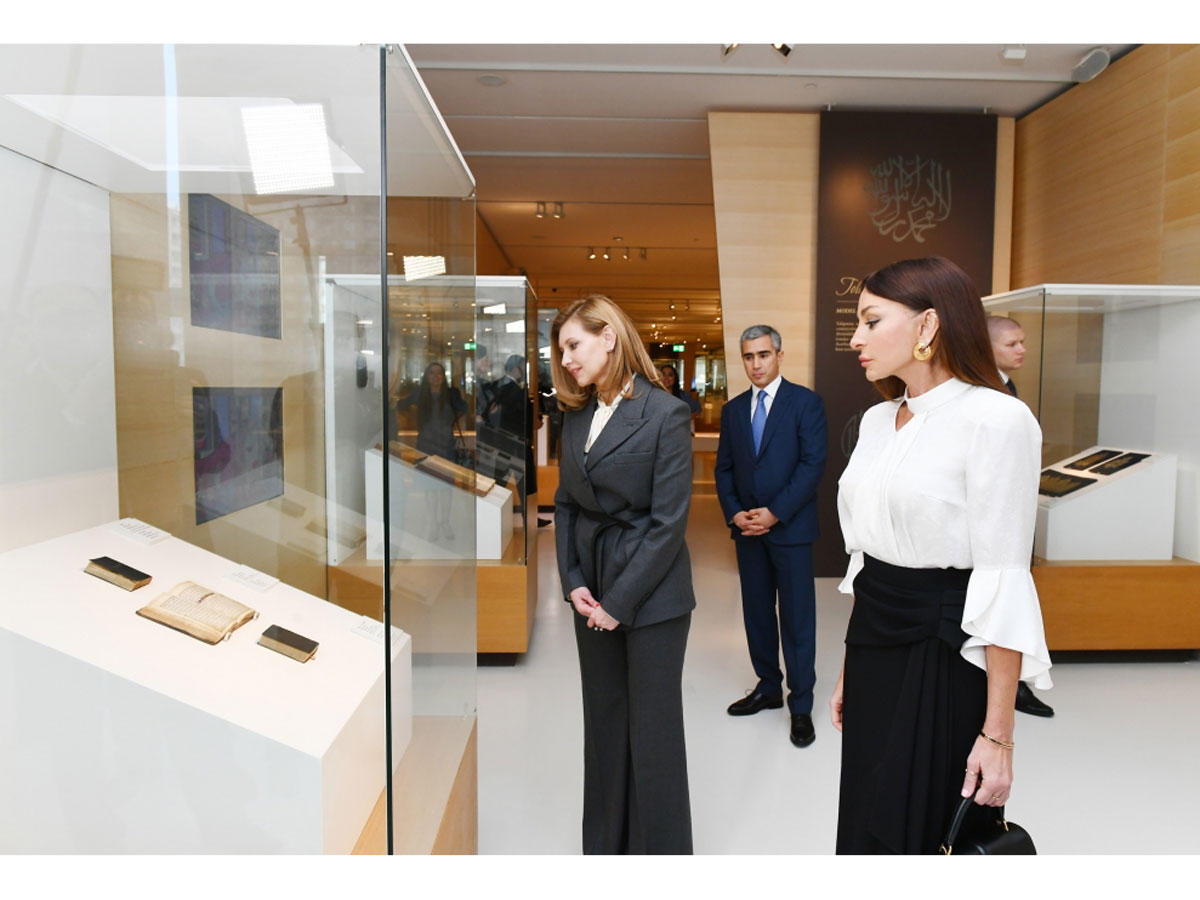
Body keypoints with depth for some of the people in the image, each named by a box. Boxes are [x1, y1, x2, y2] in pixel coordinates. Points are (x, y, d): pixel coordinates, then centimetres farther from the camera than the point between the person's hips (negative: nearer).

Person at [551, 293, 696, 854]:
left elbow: (668, 522, -15)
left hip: (651, 597, -6)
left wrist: (620, 601, -14)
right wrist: (573, 582, -2)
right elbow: (565, 504, 9)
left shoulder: (665, 414, -12)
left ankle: (658, 847, 27)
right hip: (593, 595, 6)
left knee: (653, 729, 7)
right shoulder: (575, 416, 7)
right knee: (603, 724, 17)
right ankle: (604, 845, 35)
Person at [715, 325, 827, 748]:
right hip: (747, 527, 5)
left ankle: (801, 706, 13)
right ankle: (768, 688, 29)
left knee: (796, 618, 1)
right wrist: (734, 513, -5)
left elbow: (813, 463, -11)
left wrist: (775, 513, -16)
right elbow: (724, 469, 11)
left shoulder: (805, 402, -4)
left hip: (789, 526, -5)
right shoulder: (733, 409, 11)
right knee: (756, 613, 13)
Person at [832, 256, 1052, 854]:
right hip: (873, 650, 7)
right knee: (865, 828, 17)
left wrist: (998, 734, -16)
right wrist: (851, 668, 15)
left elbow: (1003, 585, -17)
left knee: (927, 834, 9)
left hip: (943, 658, -7)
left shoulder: (995, 419, -15)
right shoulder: (877, 420, 9)